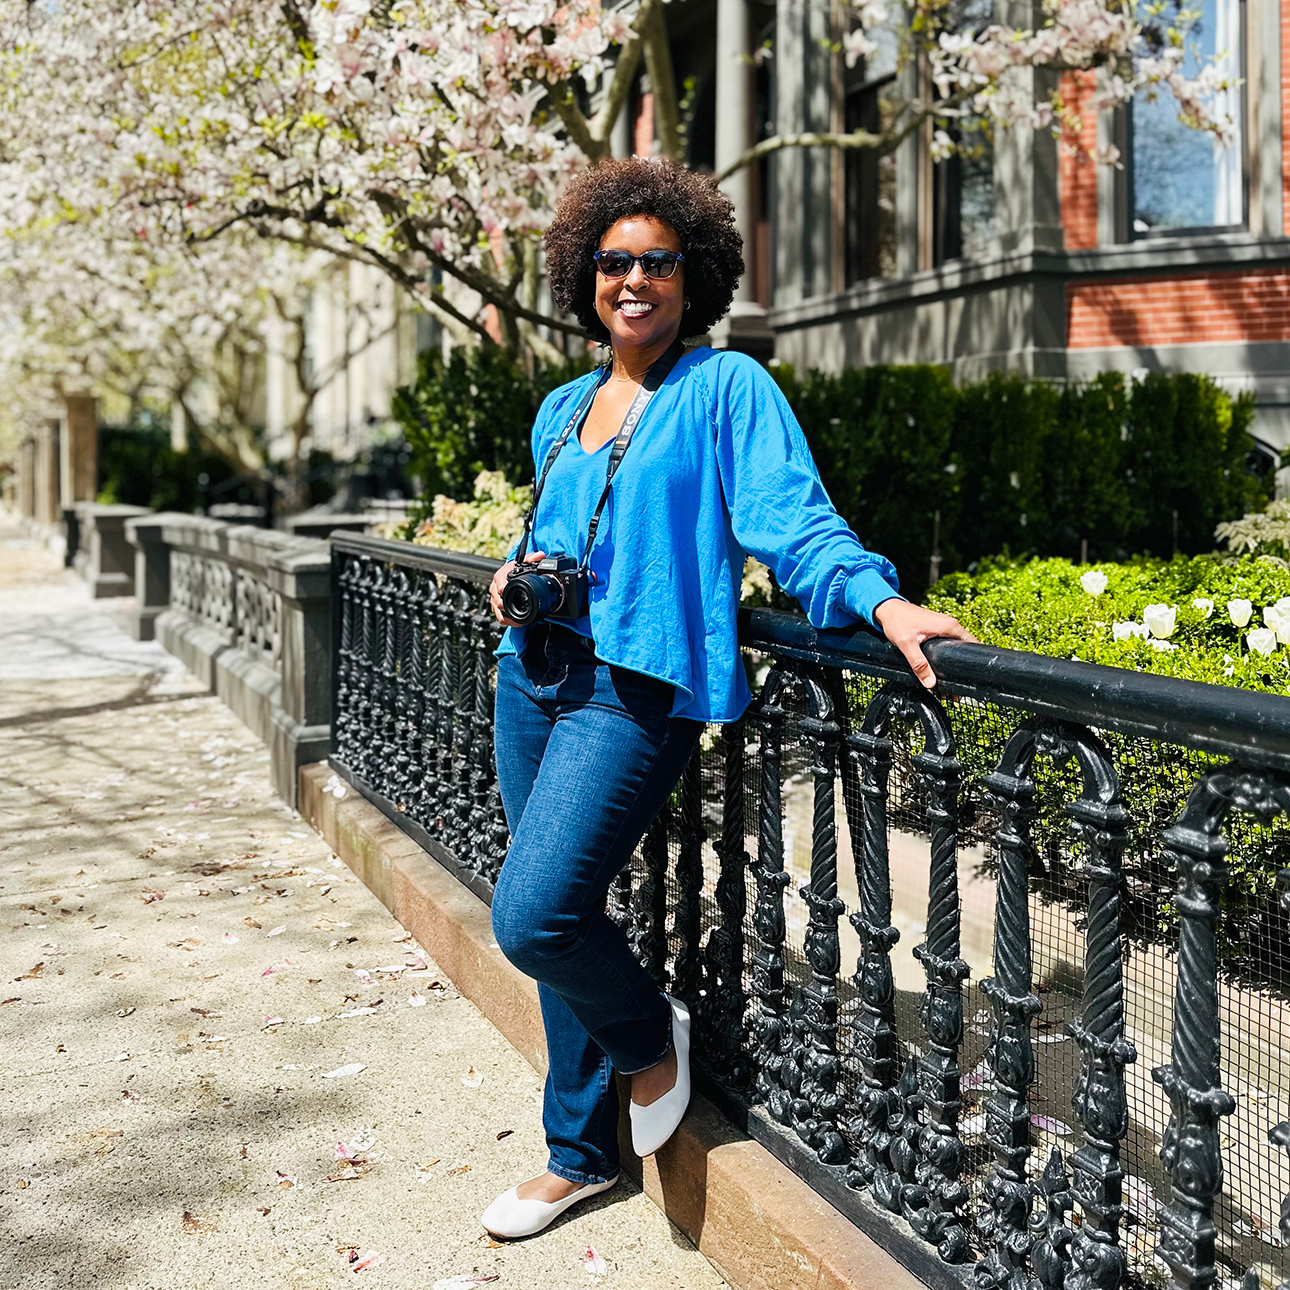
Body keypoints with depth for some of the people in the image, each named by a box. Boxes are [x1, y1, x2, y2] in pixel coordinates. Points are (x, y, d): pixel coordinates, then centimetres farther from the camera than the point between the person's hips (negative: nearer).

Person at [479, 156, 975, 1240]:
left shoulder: (727, 388, -2)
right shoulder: (562, 409, 17)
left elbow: (794, 520, -12)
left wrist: (882, 600, -29)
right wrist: (520, 574, 8)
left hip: (636, 691, -7)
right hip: (535, 678, 7)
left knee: (533, 915, -19)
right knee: (555, 927, 12)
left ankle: (651, 1033, 14)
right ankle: (580, 1155, 30)